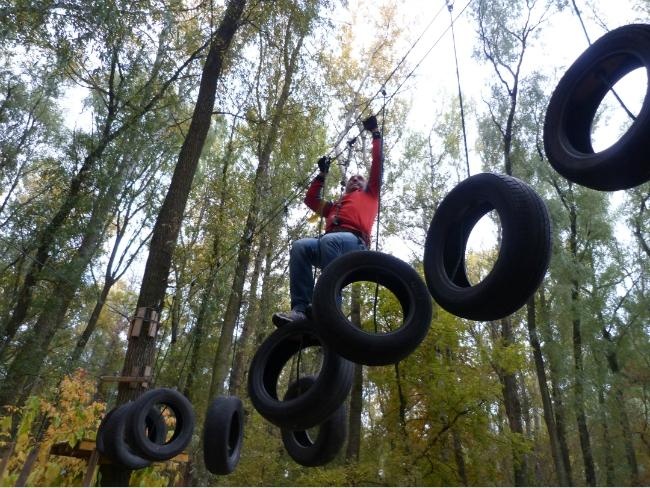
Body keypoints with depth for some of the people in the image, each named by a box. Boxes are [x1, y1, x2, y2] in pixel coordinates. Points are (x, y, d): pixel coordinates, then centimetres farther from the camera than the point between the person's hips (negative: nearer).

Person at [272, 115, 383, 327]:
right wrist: (322, 174, 48)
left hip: (354, 241, -4)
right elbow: (310, 199, 45)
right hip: (329, 243, 5)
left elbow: (378, 163, 26)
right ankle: (300, 309, -37)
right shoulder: (335, 205, 42)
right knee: (300, 246, -26)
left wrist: (375, 133, 31)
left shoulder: (370, 194, 32)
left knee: (328, 241, -38)